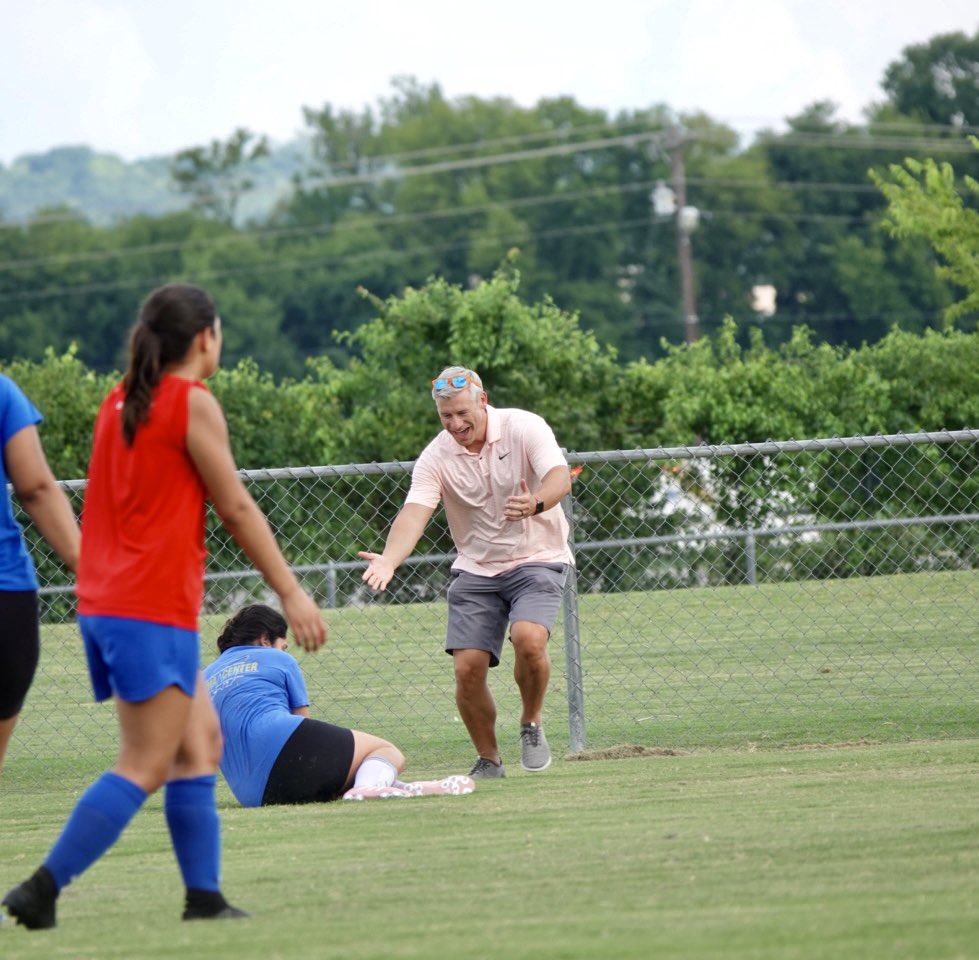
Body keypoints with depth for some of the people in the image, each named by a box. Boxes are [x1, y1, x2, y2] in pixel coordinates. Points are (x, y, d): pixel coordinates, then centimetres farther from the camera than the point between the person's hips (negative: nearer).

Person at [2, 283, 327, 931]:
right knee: (145, 768, -7)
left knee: (199, 743, 13)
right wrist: (291, 592, -1)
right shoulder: (194, 403, -9)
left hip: (106, 603, 9)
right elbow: (237, 509, -7)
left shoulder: (120, 402, 14)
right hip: (154, 610, -9)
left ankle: (205, 896, 9)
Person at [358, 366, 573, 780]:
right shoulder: (436, 457, -7)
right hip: (475, 570, 3)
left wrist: (535, 503, -49)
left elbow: (560, 477, -25)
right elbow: (415, 512, -19)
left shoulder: (525, 428, -11)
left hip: (537, 559, -3)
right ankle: (488, 760, 9)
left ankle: (531, 726, -2)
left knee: (529, 637, -28)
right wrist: (389, 560, -39)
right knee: (468, 666, -11)